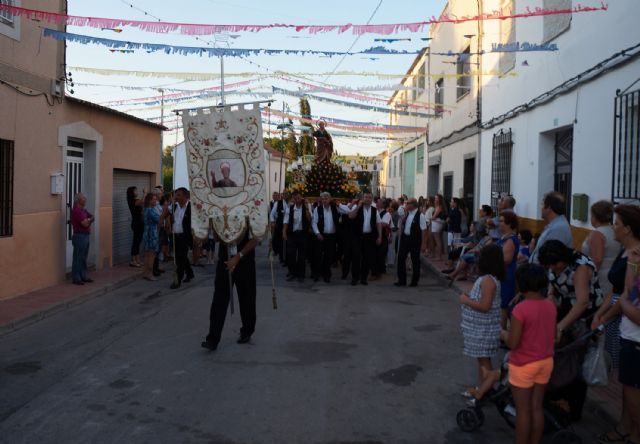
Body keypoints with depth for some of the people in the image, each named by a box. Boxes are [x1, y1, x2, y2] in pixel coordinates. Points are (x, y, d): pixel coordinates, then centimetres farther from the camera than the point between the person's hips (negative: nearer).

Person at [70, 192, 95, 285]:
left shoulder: (83, 210, 14)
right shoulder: (76, 211, -16)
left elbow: (92, 218, 9)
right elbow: (85, 223, -21)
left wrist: (88, 220, -11)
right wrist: (90, 220, -1)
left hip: (85, 235, 10)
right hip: (79, 236, -10)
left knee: (84, 258, 14)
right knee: (78, 258, -3)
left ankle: (83, 277, 22)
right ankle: (76, 278, 3)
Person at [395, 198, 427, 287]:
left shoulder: (420, 216, -12)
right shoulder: (407, 214, 7)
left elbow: (424, 230, -14)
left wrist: (423, 244, -16)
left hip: (414, 240, -6)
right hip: (404, 238, 6)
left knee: (415, 261, 7)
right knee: (401, 258, 5)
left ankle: (414, 281, 20)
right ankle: (402, 280, 15)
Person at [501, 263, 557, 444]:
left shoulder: (520, 309, -23)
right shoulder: (550, 305, -3)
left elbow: (512, 343, -22)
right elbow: (553, 335, 9)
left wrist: (503, 334, -2)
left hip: (523, 365, -6)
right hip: (545, 362, 6)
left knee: (523, 410, 7)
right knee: (537, 408, 16)